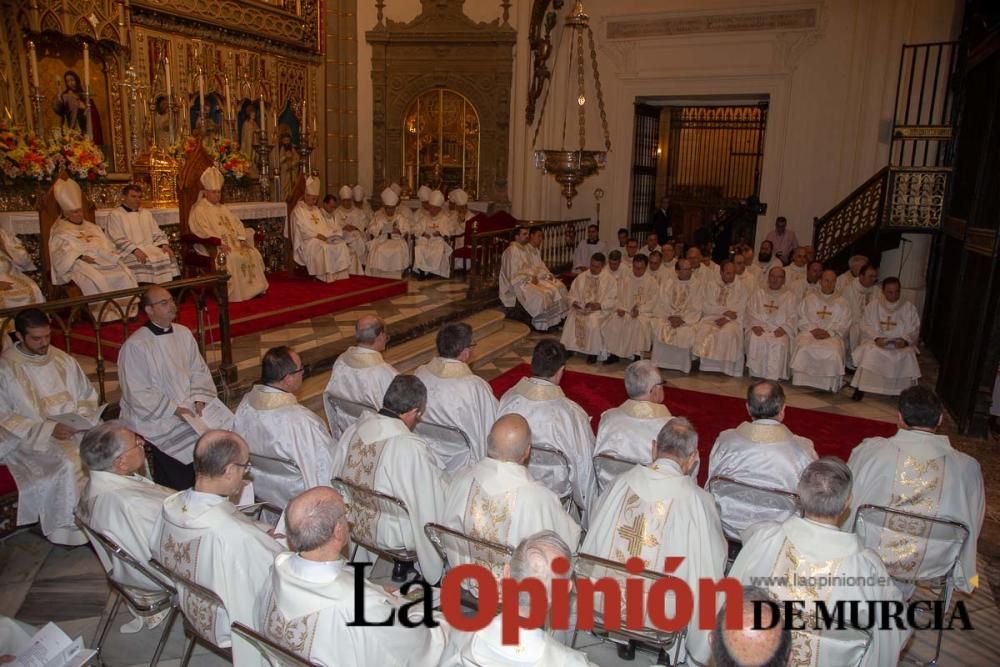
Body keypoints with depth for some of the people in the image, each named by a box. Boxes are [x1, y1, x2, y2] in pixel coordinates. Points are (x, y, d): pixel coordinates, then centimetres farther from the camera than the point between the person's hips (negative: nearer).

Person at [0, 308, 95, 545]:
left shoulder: (63, 360, 9)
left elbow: (88, 396, 15)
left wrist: (82, 419, -7)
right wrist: (48, 429, -18)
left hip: (75, 431, 4)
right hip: (32, 438, -4)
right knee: (70, 465, -33)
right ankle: (76, 528, -16)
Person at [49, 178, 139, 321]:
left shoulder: (91, 227, 27)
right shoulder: (60, 232, 9)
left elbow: (107, 244, 23)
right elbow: (61, 254, -4)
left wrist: (110, 254, 1)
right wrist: (80, 257, -20)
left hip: (103, 261, 5)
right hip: (80, 265, -5)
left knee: (123, 274, -22)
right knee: (95, 280, -37)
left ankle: (125, 309, -21)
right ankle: (105, 313, -35)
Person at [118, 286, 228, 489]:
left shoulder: (183, 333, 9)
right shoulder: (134, 346, -10)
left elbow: (199, 371, 11)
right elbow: (138, 396, -12)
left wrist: (200, 399, -6)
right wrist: (175, 410, -18)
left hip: (190, 405, 6)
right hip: (154, 416, -6)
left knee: (227, 423, -14)